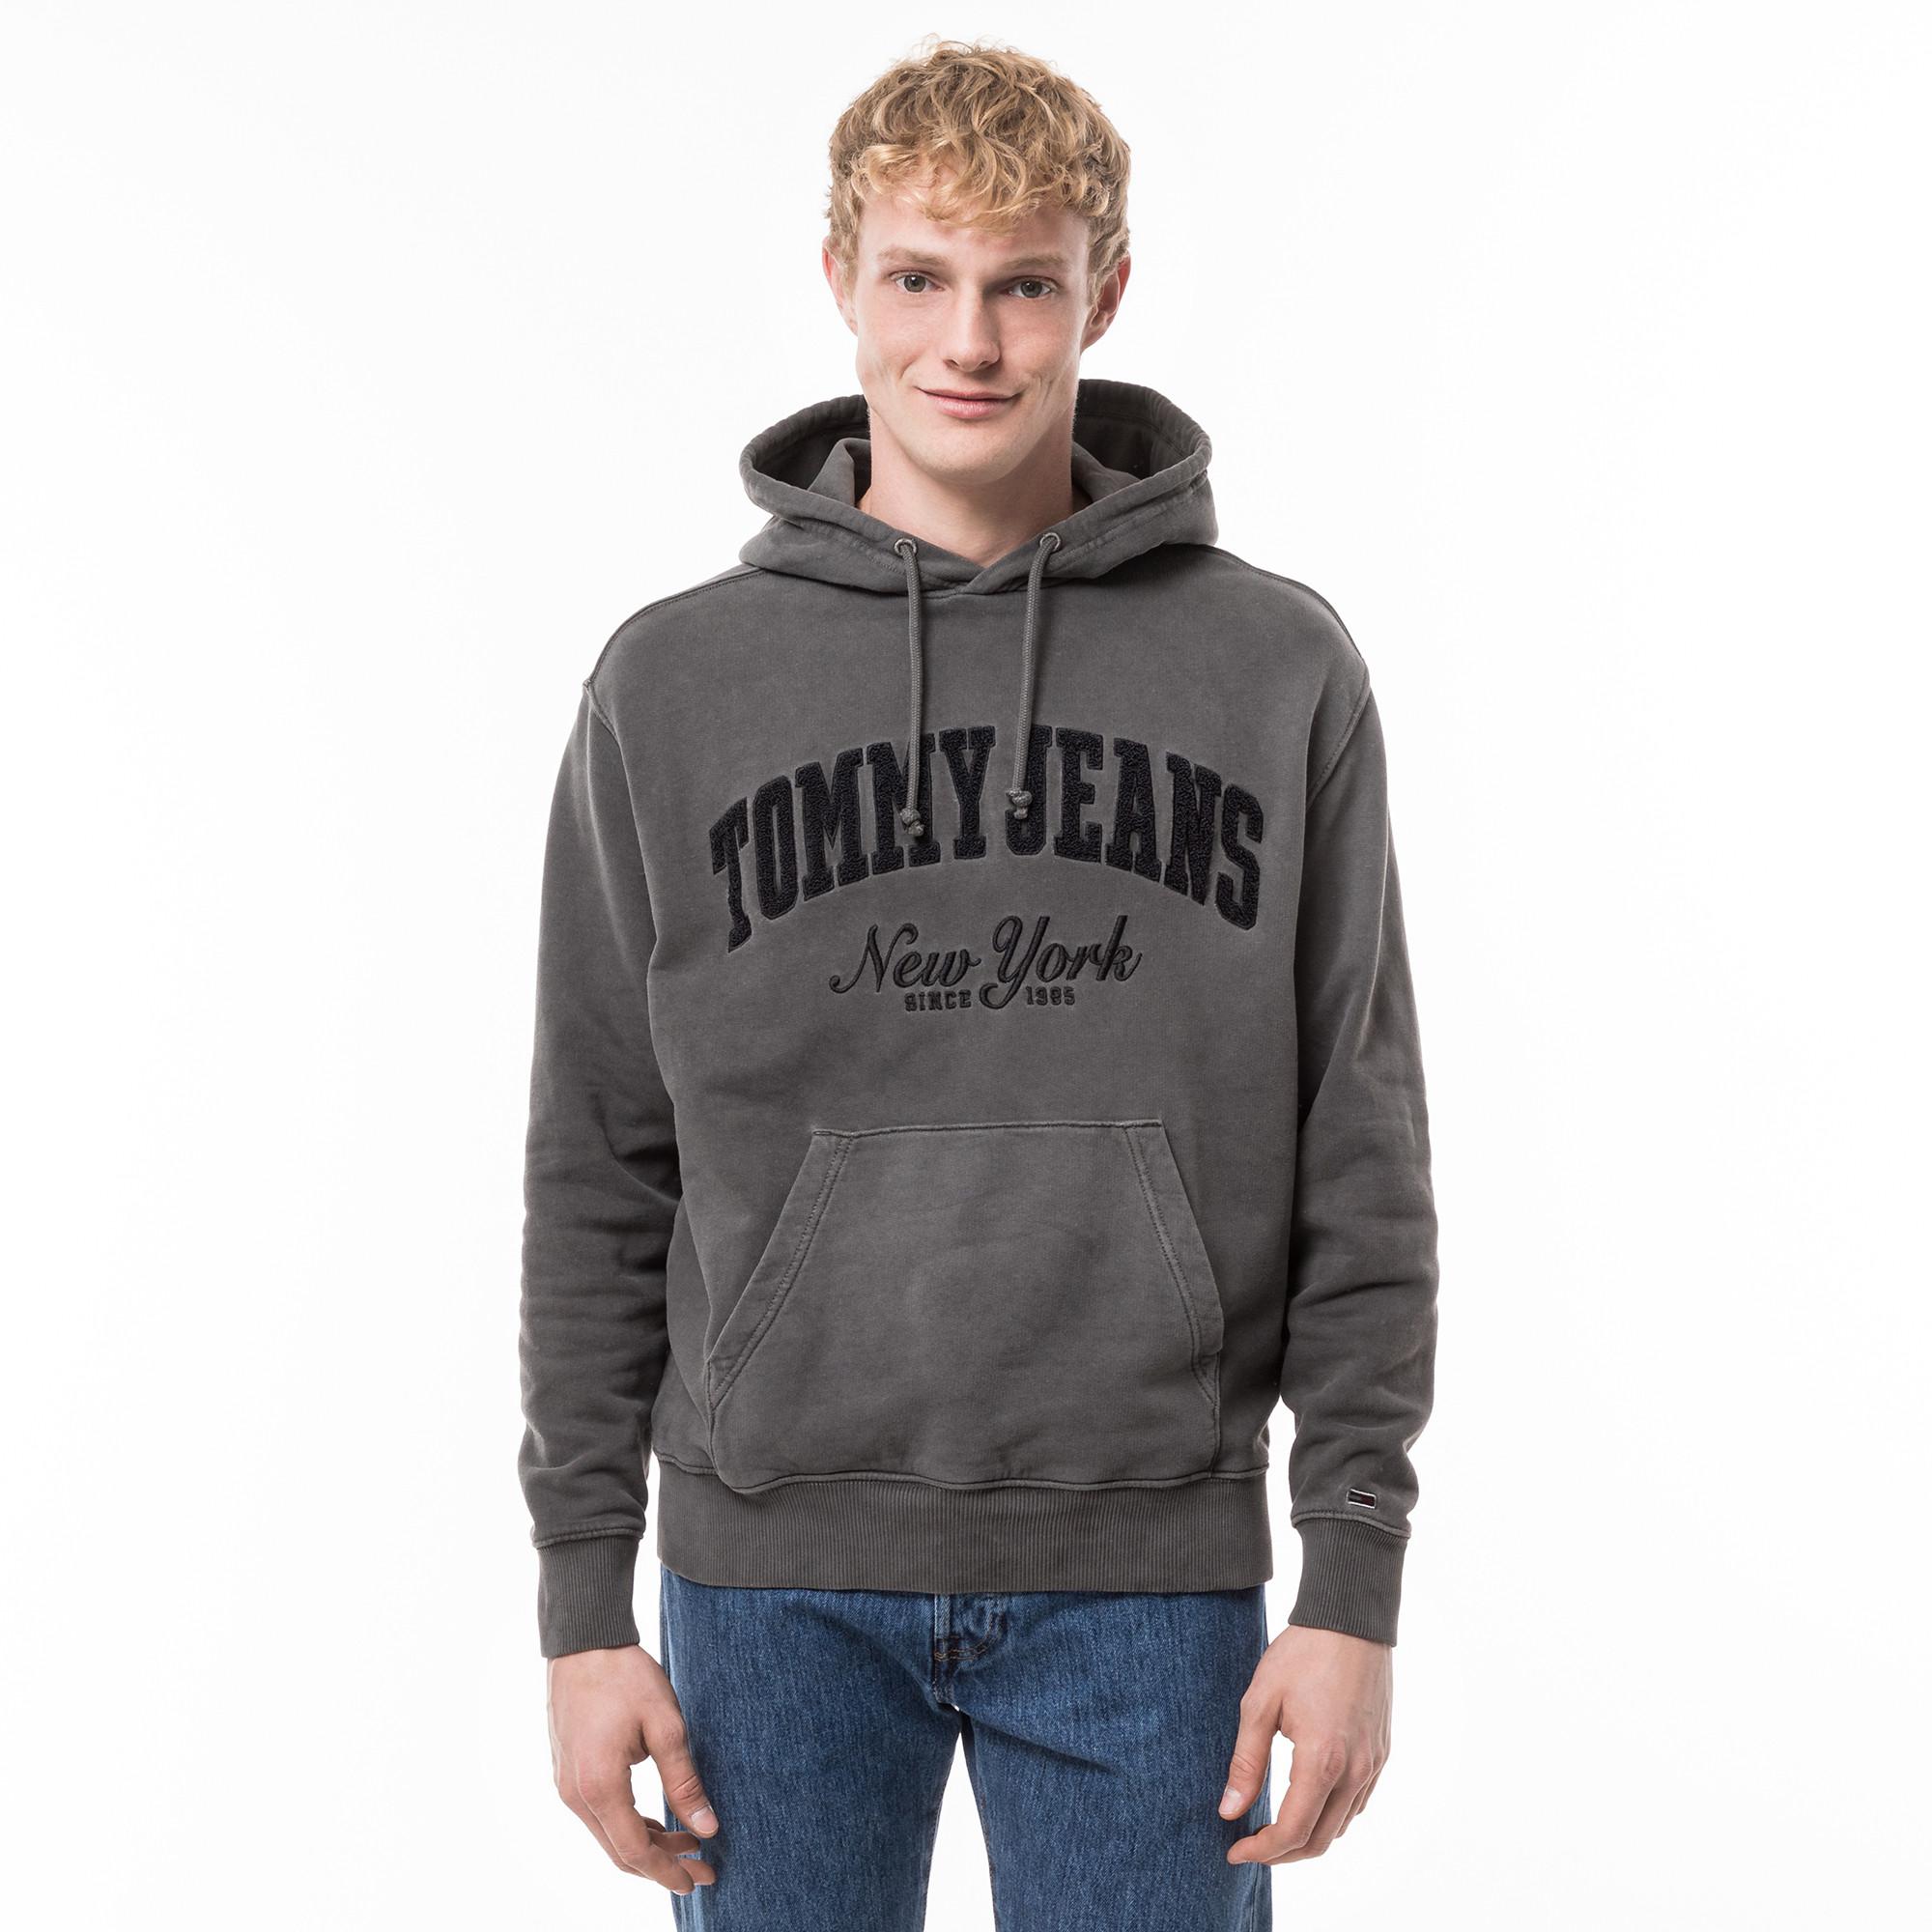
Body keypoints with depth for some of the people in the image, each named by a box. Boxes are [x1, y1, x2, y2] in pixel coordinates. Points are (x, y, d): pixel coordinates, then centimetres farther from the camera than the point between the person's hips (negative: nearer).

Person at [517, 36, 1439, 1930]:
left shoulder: (1280, 672, 1)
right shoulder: (671, 687, 3)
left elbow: (1360, 1169, 2)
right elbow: (599, 1176, 5)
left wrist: (1355, 1584, -3)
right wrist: (584, 1601, 1)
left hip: (1148, 1575, 0)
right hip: (777, 1571, 1)